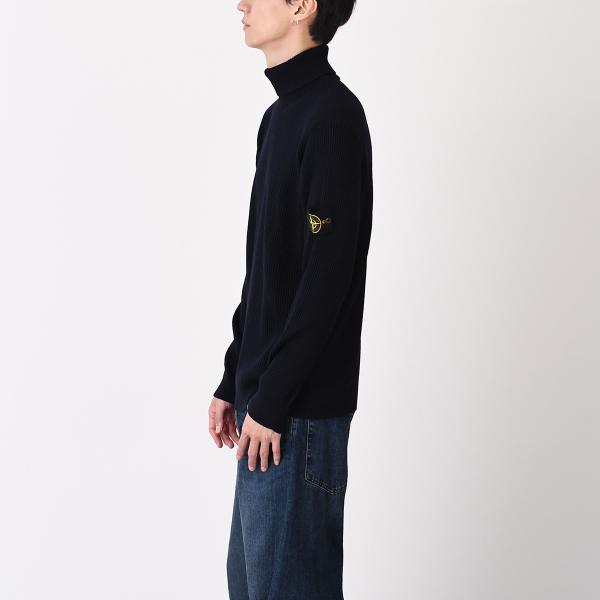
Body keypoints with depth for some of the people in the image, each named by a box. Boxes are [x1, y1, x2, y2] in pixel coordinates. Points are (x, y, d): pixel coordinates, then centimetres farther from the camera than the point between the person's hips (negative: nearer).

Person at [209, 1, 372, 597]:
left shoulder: (333, 115, -13)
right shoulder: (282, 114, 15)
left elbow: (328, 275, -19)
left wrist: (272, 399, -18)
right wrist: (234, 382, 16)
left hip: (300, 410, -9)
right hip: (265, 397, 9)